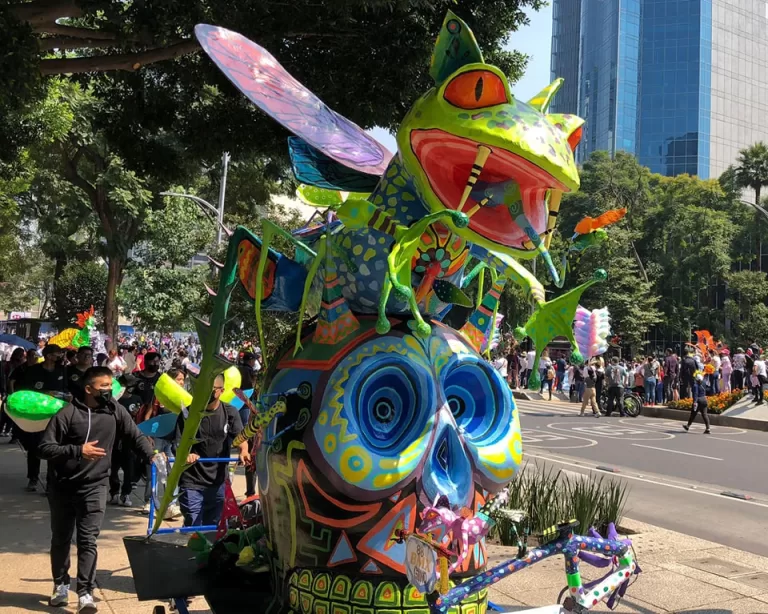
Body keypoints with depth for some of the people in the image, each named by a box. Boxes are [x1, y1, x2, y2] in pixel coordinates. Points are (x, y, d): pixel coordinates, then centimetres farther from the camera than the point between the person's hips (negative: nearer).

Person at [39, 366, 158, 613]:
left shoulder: (115, 411, -5)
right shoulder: (68, 413, -13)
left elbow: (135, 437, 2)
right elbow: (44, 448, -15)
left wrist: (152, 456, -15)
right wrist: (78, 451, -27)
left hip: (94, 486, 0)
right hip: (62, 487, 0)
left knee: (88, 540, -6)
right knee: (60, 538, 14)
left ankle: (85, 593, -2)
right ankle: (61, 584, 33)